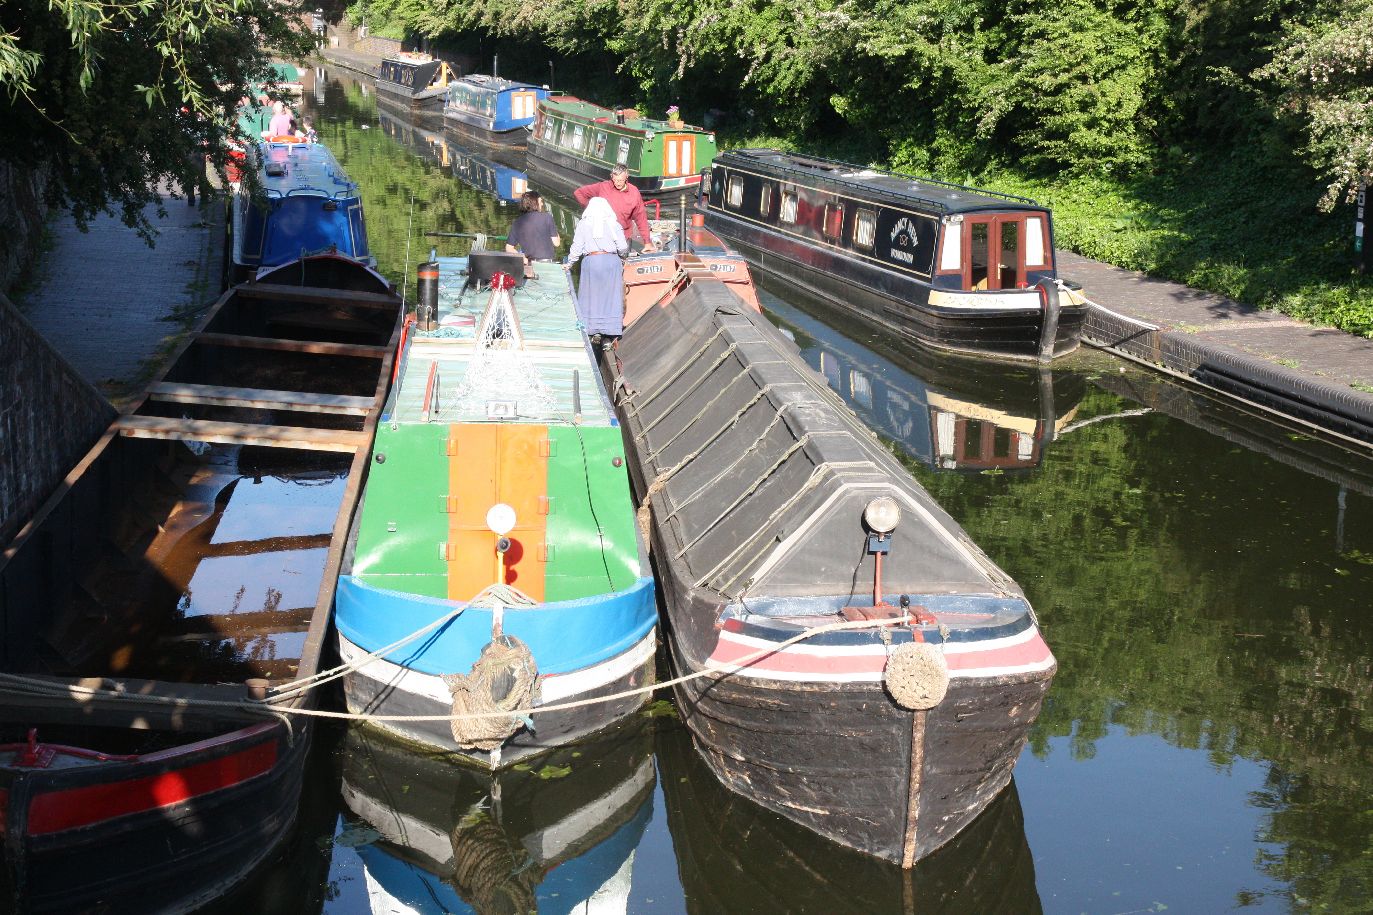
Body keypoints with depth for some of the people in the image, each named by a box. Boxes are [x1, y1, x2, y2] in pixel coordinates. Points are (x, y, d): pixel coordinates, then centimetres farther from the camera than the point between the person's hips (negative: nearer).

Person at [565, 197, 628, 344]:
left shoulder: (583, 224, 1)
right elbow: (622, 247, 1)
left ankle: (596, 332, 3)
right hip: (611, 261, 1)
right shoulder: (614, 224, 2)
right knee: (611, 295, 5)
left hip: (591, 261, -1)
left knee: (592, 295, 6)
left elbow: (577, 247, 1)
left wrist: (569, 264, 12)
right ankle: (611, 330, 4)